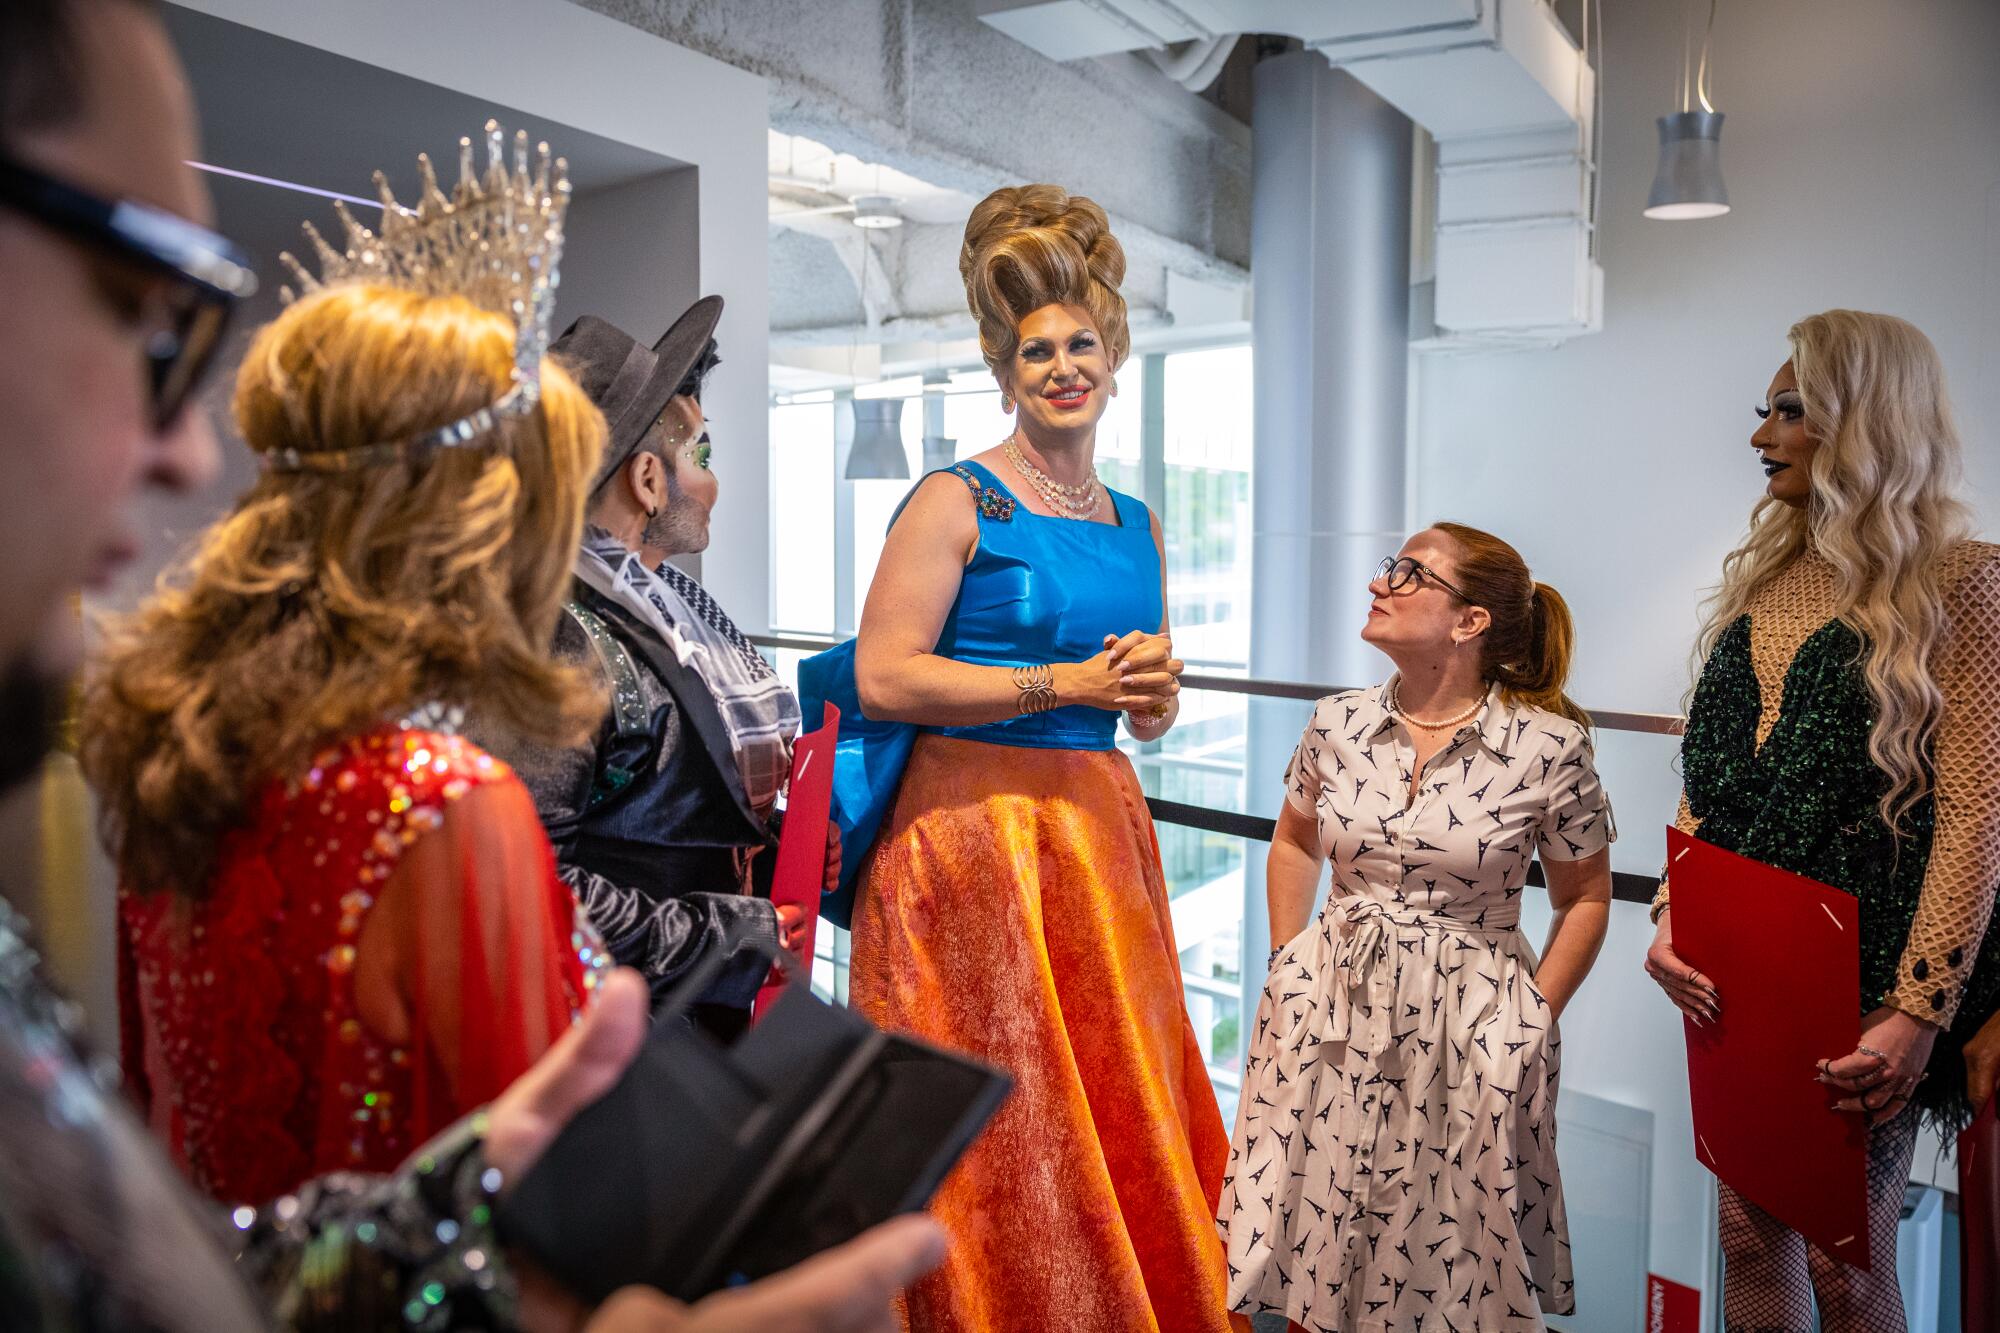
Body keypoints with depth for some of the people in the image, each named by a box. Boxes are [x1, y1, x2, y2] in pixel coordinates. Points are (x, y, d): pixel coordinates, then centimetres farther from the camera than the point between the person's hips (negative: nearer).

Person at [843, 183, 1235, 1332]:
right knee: (996, 1126, 3)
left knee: (1121, 1120, 12)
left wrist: (1157, 687, -2)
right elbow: (883, 677, -16)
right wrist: (1063, 684, -13)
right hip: (971, 836, -6)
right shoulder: (958, 502, -5)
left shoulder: (1138, 526, 14)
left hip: (1099, 834, 6)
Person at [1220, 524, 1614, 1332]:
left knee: (1452, 1265, 11)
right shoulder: (1338, 724, -2)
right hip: (1330, 1015, 3)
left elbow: (1585, 898, 1)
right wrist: (1288, 966, 9)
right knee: (1313, 1250, 12)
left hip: (1467, 1022, -2)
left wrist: (1535, 1018, -2)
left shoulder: (1550, 747, -12)